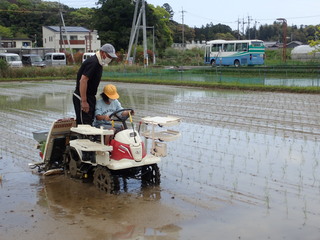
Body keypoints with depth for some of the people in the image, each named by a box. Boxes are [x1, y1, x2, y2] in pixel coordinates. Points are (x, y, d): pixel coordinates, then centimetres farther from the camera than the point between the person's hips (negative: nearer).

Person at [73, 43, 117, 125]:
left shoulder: (98, 63, 13)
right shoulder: (92, 62, -19)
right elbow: (83, 81, -25)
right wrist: (84, 102, -26)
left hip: (90, 97, 10)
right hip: (82, 97, -10)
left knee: (90, 123, 11)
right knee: (84, 124, -10)